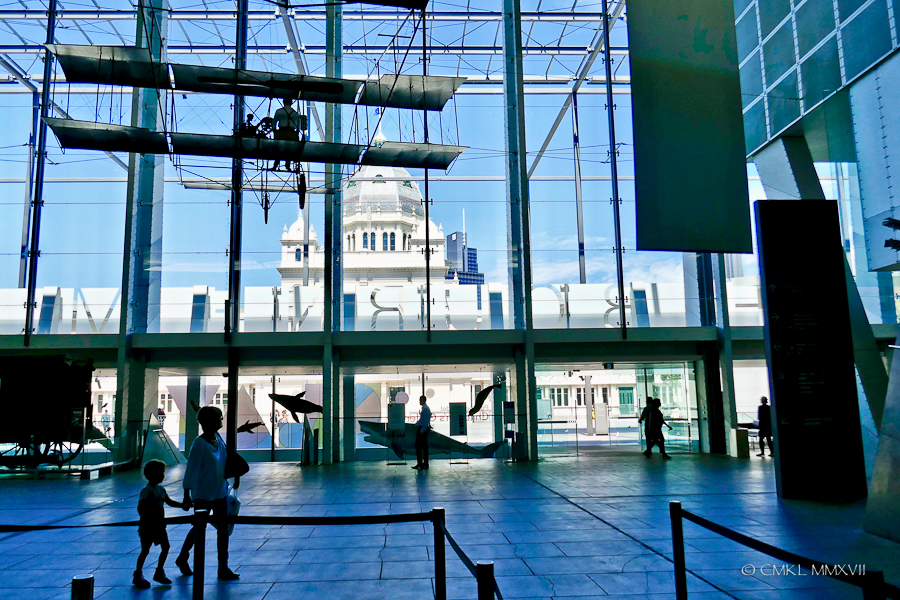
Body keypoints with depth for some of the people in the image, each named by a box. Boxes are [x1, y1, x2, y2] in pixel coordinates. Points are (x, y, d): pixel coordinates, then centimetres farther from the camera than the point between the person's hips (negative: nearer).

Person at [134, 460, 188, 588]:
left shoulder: (161, 489, 8)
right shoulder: (147, 491, -17)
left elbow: (169, 501, 18)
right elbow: (140, 508, -21)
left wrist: (181, 505, 6)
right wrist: (148, 521, -24)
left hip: (159, 525, 8)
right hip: (148, 527, -8)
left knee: (165, 547, 8)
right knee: (145, 550, 2)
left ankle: (159, 573, 22)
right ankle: (138, 576, 18)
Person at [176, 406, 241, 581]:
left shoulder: (219, 439, 1)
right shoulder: (199, 444, -20)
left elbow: (229, 457, 17)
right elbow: (191, 470, -17)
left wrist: (236, 474, 9)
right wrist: (187, 494, -16)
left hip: (220, 493, 6)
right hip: (203, 495, -6)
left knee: (223, 529, 7)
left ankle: (223, 568, 16)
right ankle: (182, 558, 38)